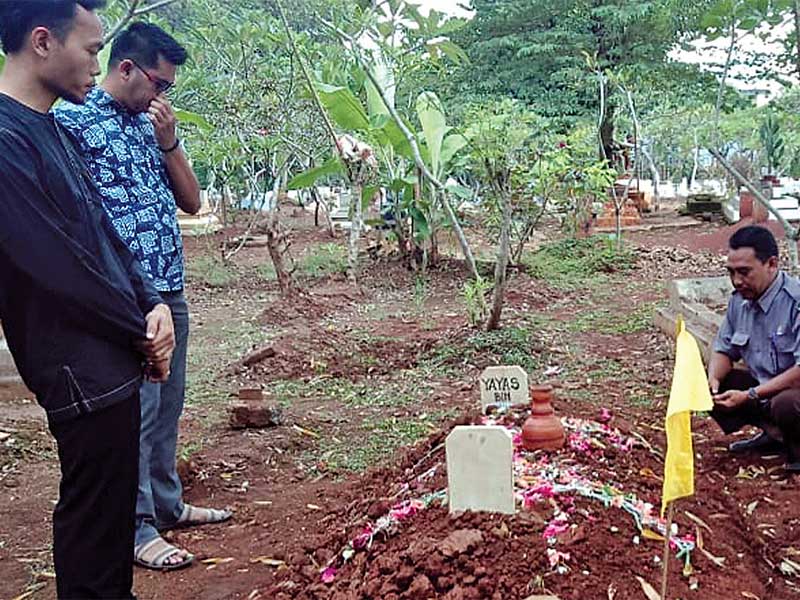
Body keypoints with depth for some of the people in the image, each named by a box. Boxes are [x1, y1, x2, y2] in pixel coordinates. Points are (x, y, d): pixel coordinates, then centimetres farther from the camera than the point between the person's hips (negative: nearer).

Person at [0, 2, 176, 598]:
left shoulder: (53, 130, 11)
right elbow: (60, 269, -21)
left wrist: (153, 304, -1)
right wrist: (141, 331, -9)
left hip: (112, 356, 9)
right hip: (83, 368, -9)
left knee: (112, 504, 21)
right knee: (96, 516, 5)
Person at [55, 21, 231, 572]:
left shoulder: (153, 124, 15)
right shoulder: (72, 119, -6)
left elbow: (192, 202, 13)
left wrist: (169, 141, 0)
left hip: (171, 288, 8)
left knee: (167, 403, 14)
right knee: (135, 407, -4)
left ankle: (166, 502, 28)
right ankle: (137, 527, 8)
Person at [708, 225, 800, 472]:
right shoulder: (739, 300, 0)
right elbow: (724, 350, 11)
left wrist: (750, 395, -29)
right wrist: (712, 379, -12)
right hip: (764, 387, 8)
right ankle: (774, 433, 6)